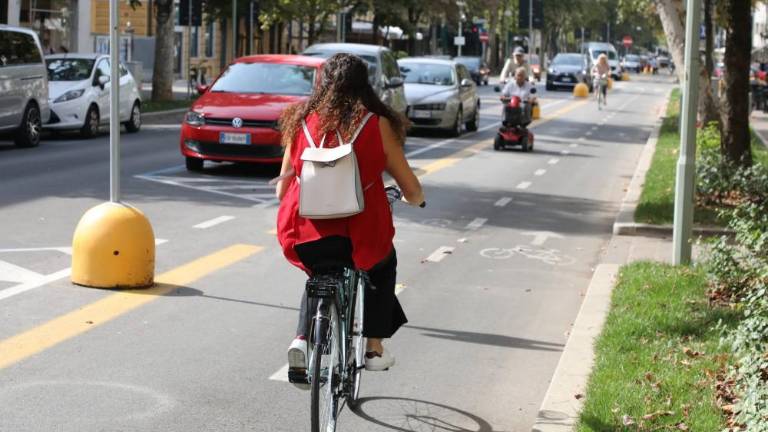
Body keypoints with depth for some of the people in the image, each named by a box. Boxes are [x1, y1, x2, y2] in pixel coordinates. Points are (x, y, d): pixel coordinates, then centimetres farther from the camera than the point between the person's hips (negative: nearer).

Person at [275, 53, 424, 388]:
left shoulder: (302, 121, 6)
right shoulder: (377, 124, -1)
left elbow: (282, 190, 10)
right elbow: (412, 191, 3)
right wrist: (415, 199, 27)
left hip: (304, 243, 2)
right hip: (359, 241, -2)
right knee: (383, 262, 32)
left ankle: (302, 340, 13)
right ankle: (374, 348, 30)